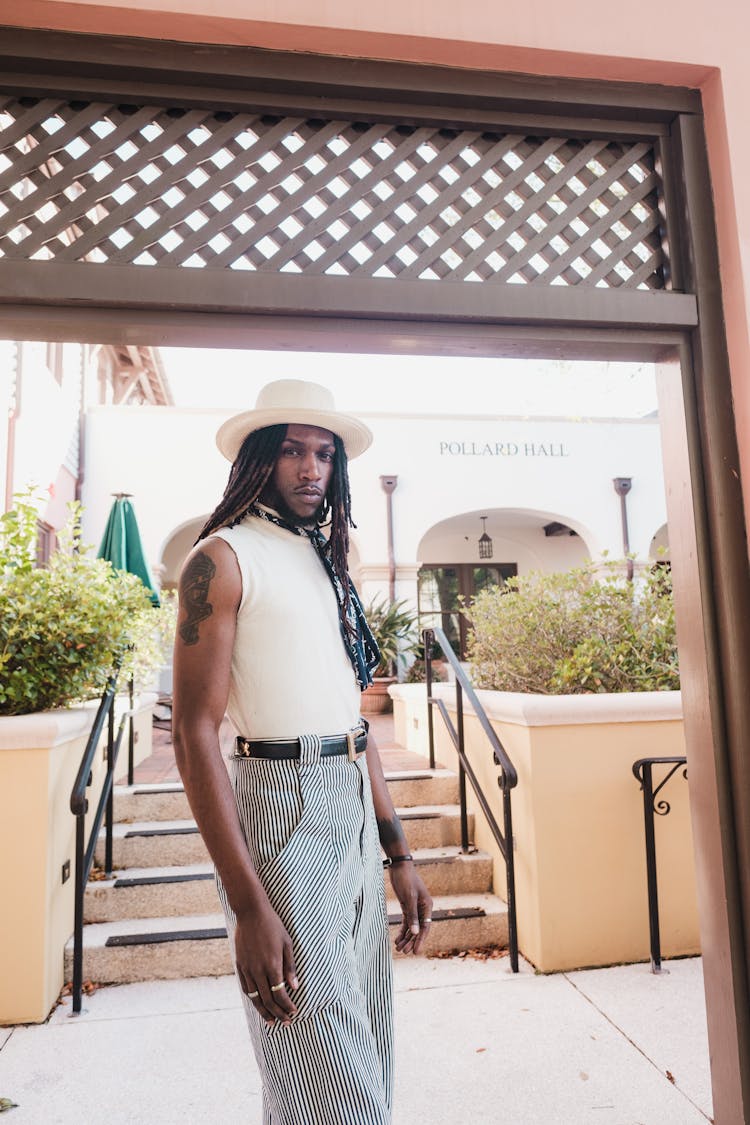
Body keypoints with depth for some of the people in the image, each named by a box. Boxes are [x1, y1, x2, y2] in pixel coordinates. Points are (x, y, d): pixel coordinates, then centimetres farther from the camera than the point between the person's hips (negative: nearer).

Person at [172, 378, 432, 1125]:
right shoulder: (224, 558, -8)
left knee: (369, 1056, 19)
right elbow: (196, 734, -14)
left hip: (356, 808, 8)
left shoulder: (327, 565, 14)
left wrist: (398, 856, 13)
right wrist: (249, 906, -18)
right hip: (283, 805, -7)